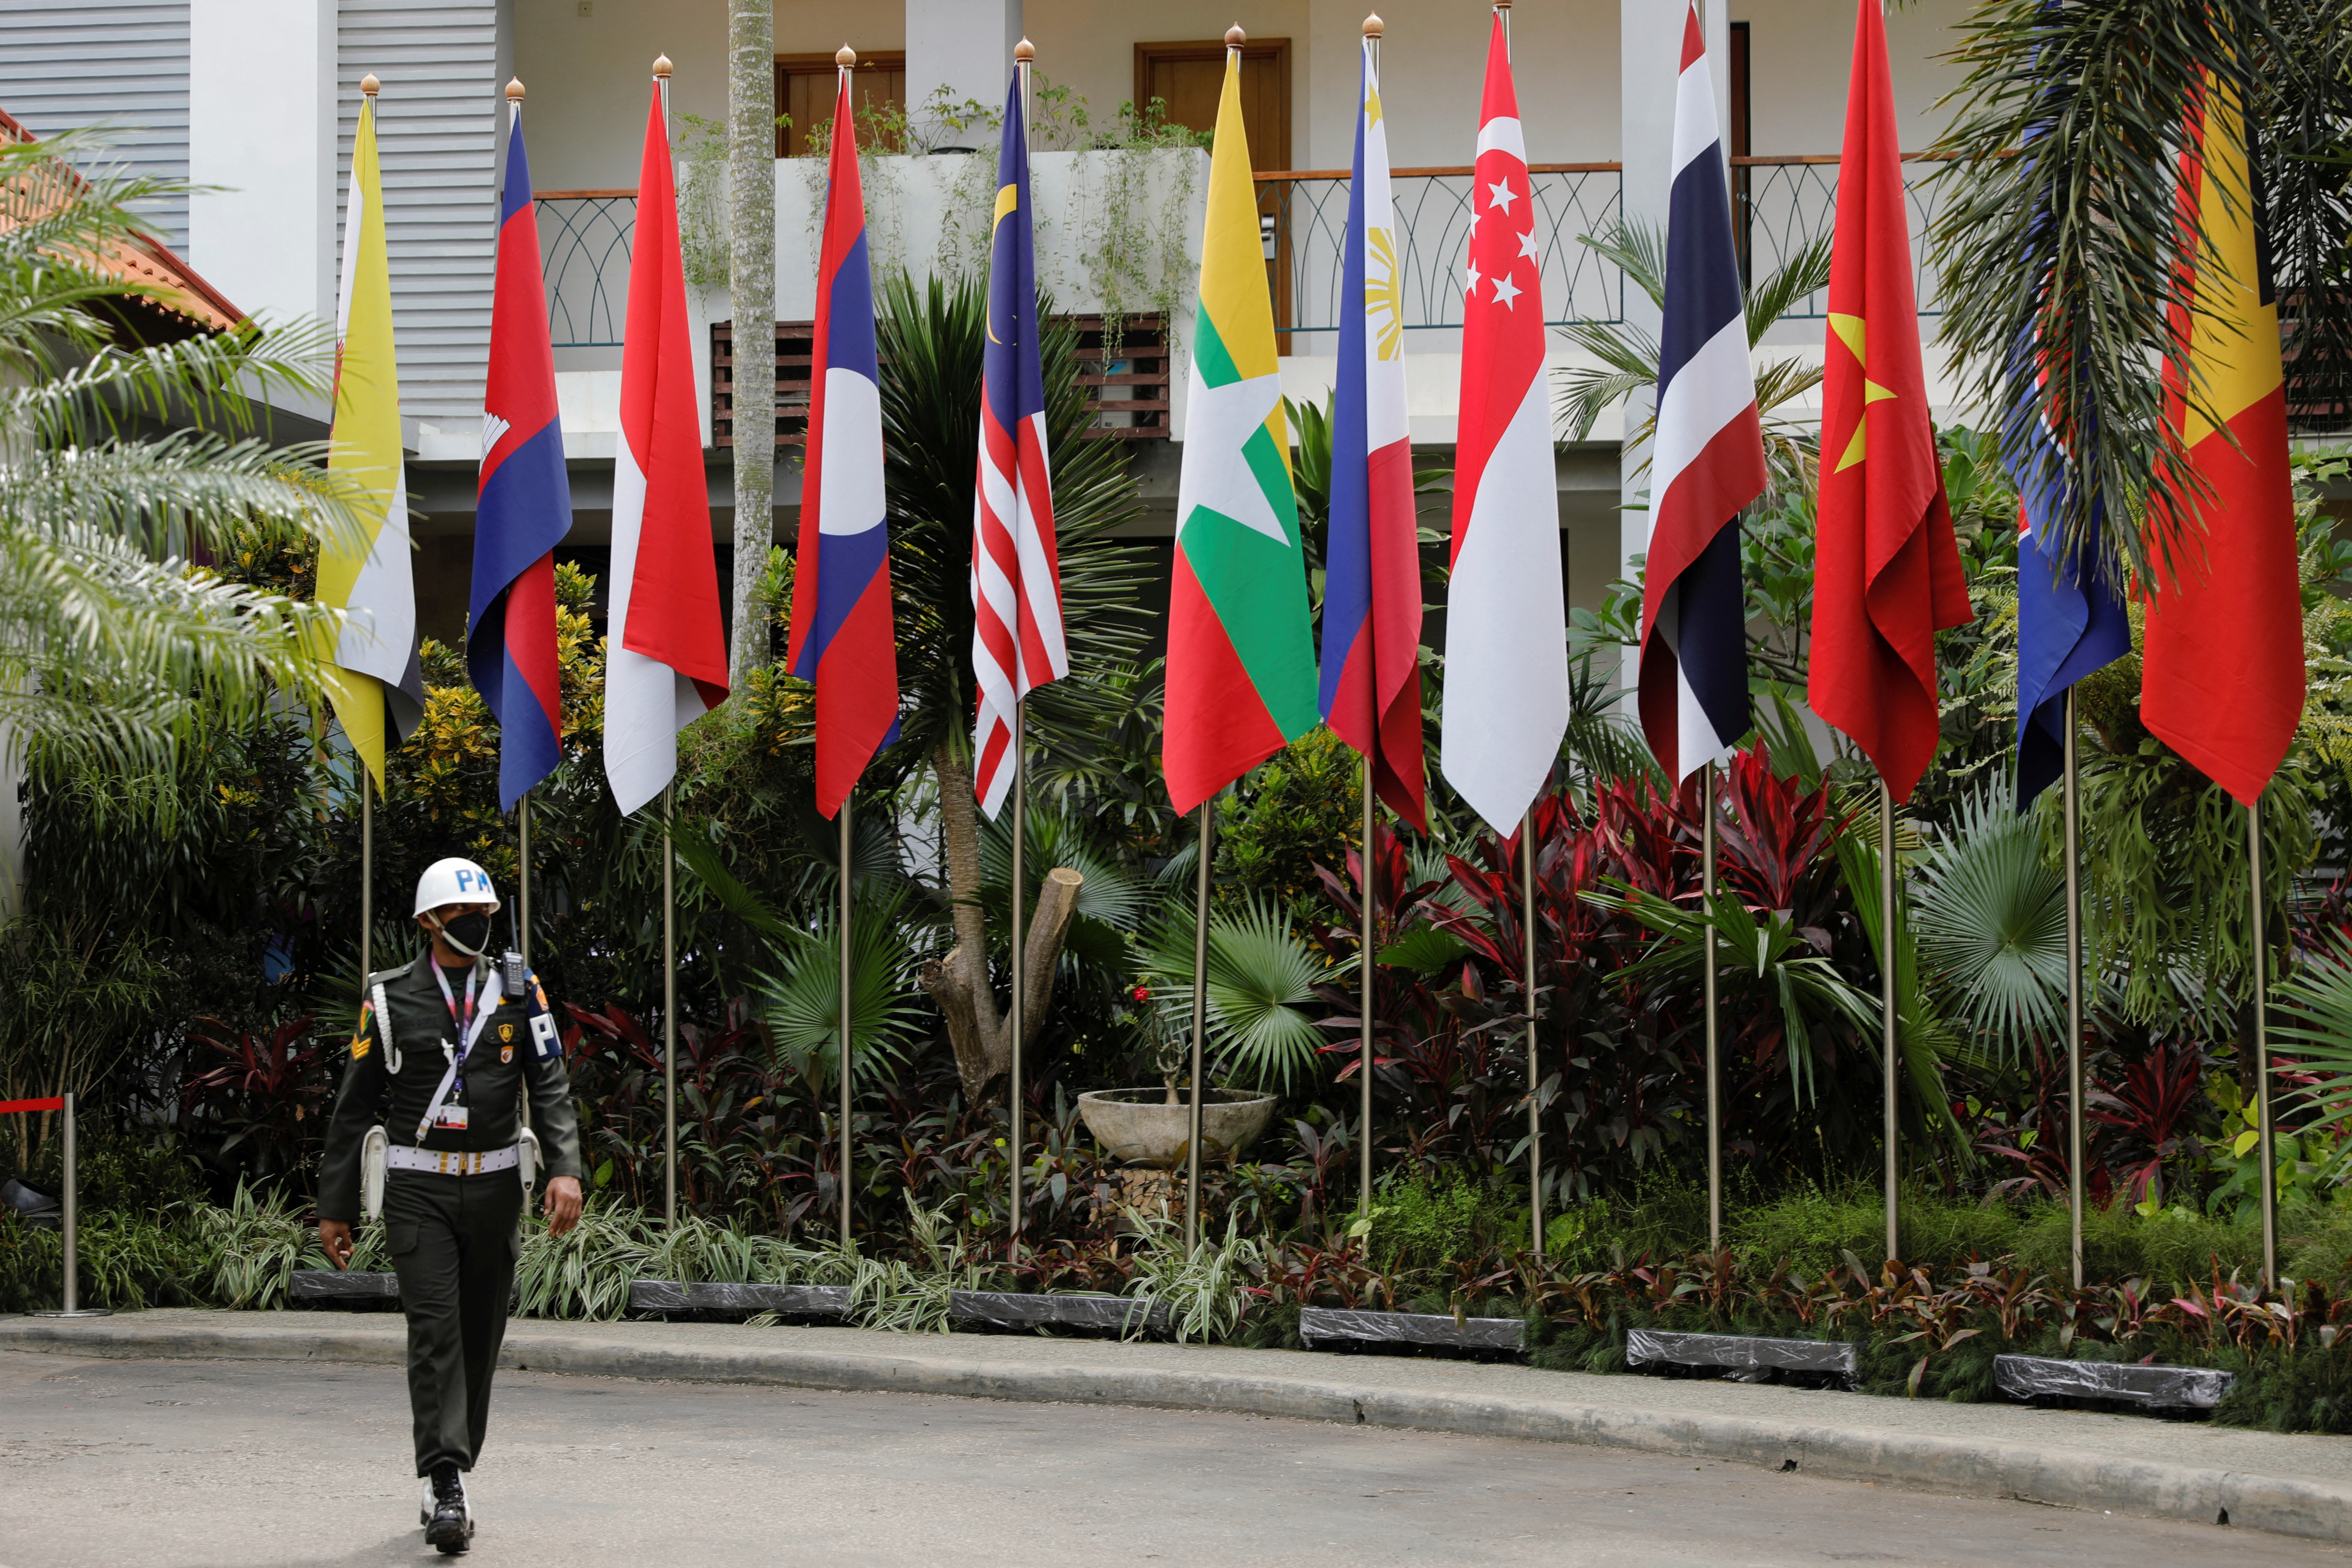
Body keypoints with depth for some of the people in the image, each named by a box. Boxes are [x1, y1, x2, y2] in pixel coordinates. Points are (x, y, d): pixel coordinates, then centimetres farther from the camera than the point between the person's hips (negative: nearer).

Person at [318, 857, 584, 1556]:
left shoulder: (519, 990, 5)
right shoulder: (390, 999, 1)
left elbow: (550, 1086, 0)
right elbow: (355, 1108, 6)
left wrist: (565, 1169, -16)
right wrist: (335, 1208, 5)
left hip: (494, 1187, 3)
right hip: (418, 1190, -3)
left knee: (480, 1337, 7)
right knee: (435, 1331, -14)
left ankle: (446, 1481, 20)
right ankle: (446, 1489, -19)